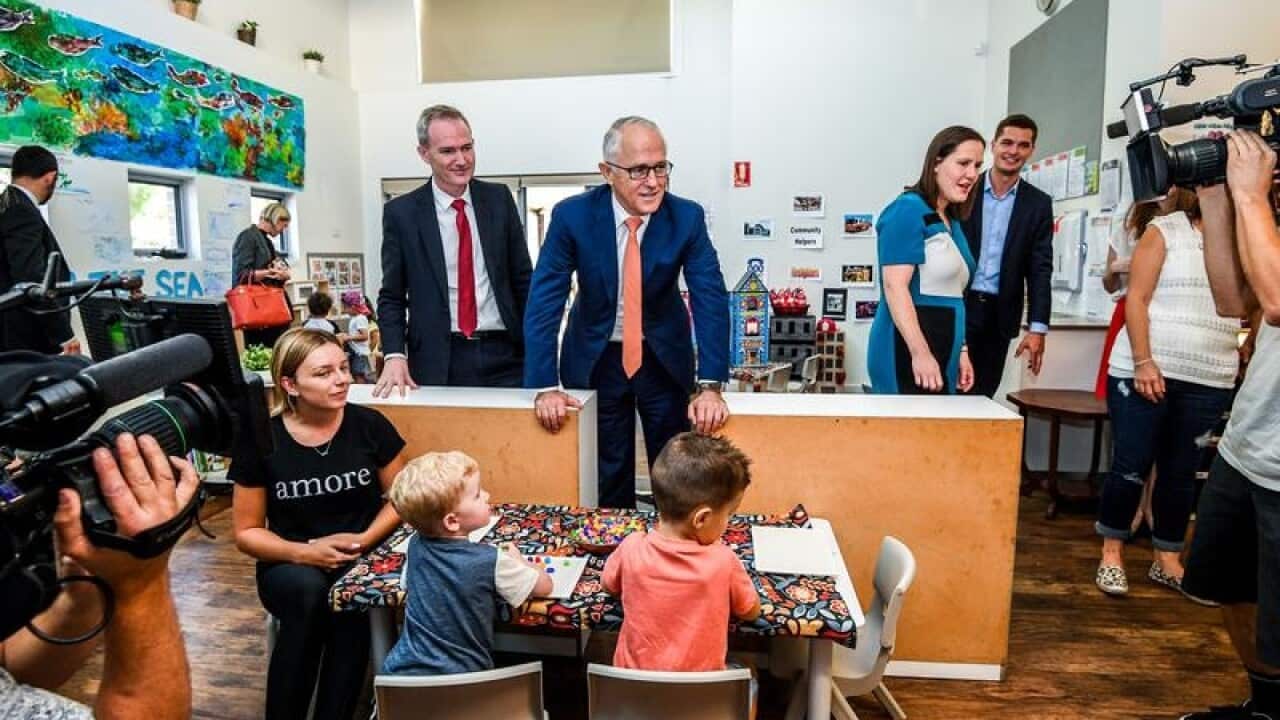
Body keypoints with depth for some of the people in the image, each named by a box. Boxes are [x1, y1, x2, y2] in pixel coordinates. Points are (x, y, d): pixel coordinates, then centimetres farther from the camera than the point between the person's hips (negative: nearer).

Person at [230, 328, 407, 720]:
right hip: (290, 566, 0)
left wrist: (365, 539, -14)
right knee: (308, 591, -34)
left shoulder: (369, 424, -6)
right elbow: (247, 532, 1)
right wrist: (303, 553, -17)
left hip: (362, 558, 0)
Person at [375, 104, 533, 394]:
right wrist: (395, 355, -10)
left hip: (504, 358, 2)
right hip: (438, 362, -1)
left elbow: (523, 280, 8)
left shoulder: (499, 198, 5)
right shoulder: (401, 212, 0)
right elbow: (392, 296, 4)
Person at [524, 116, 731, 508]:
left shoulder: (687, 217, -14)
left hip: (665, 357, 1)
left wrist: (710, 385, -28)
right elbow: (544, 300, -16)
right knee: (607, 477, 7)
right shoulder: (572, 215, -16)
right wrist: (545, 385, -23)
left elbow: (712, 299, -18)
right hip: (596, 358, 0)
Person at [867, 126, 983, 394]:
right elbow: (895, 286, -18)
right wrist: (920, 353, -24)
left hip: (940, 354, 9)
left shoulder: (952, 222, 19)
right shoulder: (908, 210, -8)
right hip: (907, 354, -9)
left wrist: (961, 351, 18)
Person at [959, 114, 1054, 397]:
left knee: (981, 396, 7)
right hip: (955, 308, -2)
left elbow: (1040, 268, 3)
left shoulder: (1038, 204, 7)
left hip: (998, 315, 2)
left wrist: (1037, 327, -6)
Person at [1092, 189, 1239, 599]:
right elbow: (1136, 299, -8)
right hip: (1145, 371, -4)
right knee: (1131, 468, 0)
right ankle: (1111, 554, 15)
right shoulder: (1164, 231, -1)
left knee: (1182, 473, 11)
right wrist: (1144, 363, -14)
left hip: (1210, 382, 4)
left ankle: (1167, 560, 23)